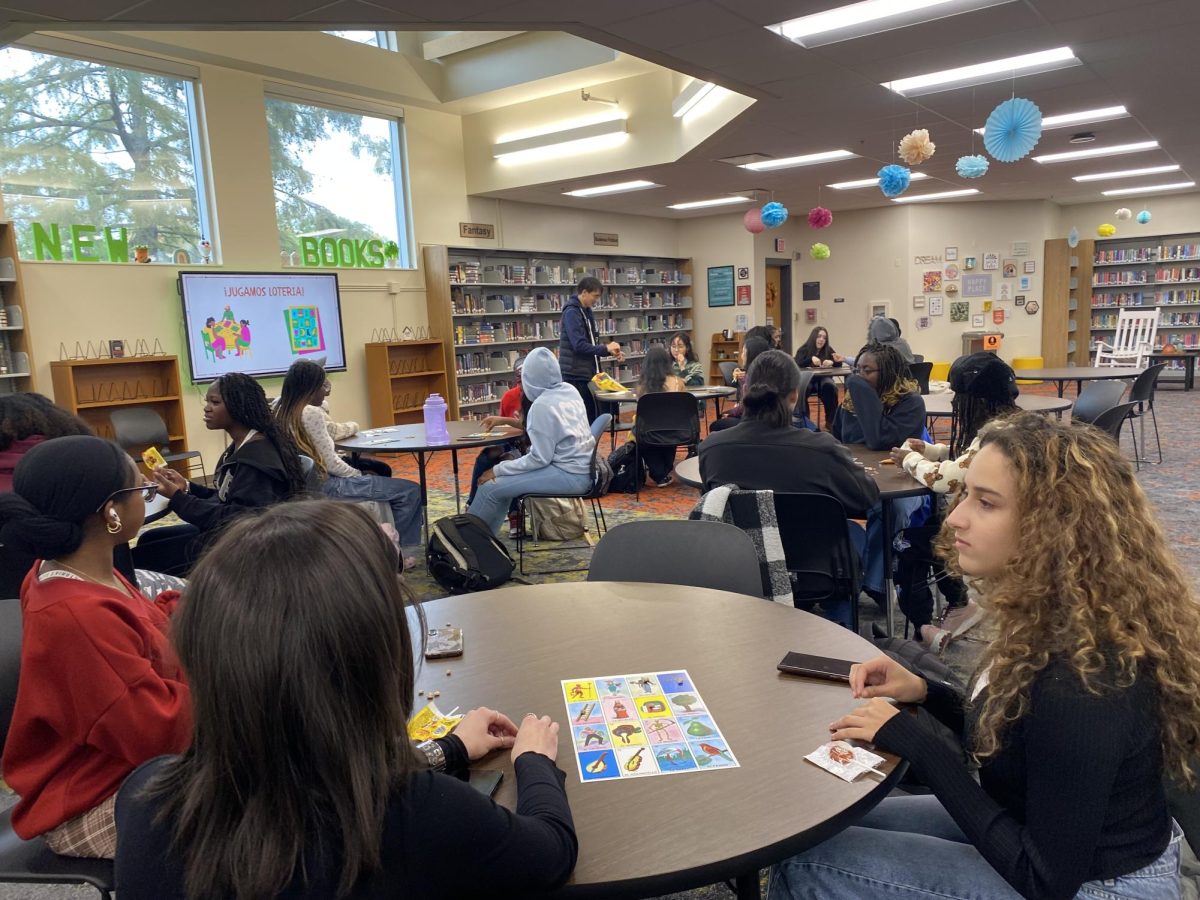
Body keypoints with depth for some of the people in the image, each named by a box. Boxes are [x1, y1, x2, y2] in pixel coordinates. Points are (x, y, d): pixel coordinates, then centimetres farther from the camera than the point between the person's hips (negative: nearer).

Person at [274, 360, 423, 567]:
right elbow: (331, 464, -19)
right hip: (326, 485, -11)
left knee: (379, 471, 30)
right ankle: (401, 551, 12)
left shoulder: (282, 412, 8)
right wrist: (360, 476, -5)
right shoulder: (311, 413, -20)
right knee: (410, 491, -8)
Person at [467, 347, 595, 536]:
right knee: (506, 480, 18)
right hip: (581, 469, 10)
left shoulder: (542, 405, -17)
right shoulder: (570, 390, 7)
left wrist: (497, 470, -11)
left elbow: (540, 458, -18)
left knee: (490, 488, -8)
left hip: (569, 475, -10)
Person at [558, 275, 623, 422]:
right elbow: (579, 346, -24)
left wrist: (611, 351, 3)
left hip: (588, 374, 9)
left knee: (591, 416, 12)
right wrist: (606, 348, -16)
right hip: (575, 376, -9)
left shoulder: (588, 312, 14)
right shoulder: (571, 313, -15)